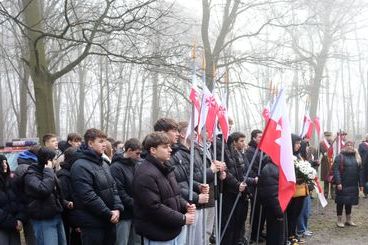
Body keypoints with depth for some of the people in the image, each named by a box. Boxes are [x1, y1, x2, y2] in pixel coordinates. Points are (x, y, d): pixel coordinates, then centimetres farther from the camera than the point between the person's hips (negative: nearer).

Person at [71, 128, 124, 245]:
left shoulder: (104, 164, 13)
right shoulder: (81, 166, -15)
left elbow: (113, 188, 13)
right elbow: (88, 196, -22)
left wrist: (118, 208, -4)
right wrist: (109, 214, -17)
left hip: (110, 221, 8)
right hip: (92, 222, -8)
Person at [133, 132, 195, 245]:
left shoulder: (166, 169, 13)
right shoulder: (145, 175, -19)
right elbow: (154, 207, -24)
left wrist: (185, 205, 0)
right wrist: (182, 219, -19)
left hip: (176, 231, 9)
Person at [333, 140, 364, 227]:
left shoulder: (357, 157, 9)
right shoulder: (340, 157, -7)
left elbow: (360, 171, 10)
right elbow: (336, 170, -13)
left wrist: (361, 184, 6)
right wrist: (338, 182, -21)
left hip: (353, 185, 5)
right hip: (342, 185, -5)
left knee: (350, 202, 15)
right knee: (340, 202, 3)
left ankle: (348, 220, 27)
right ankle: (339, 220, 14)